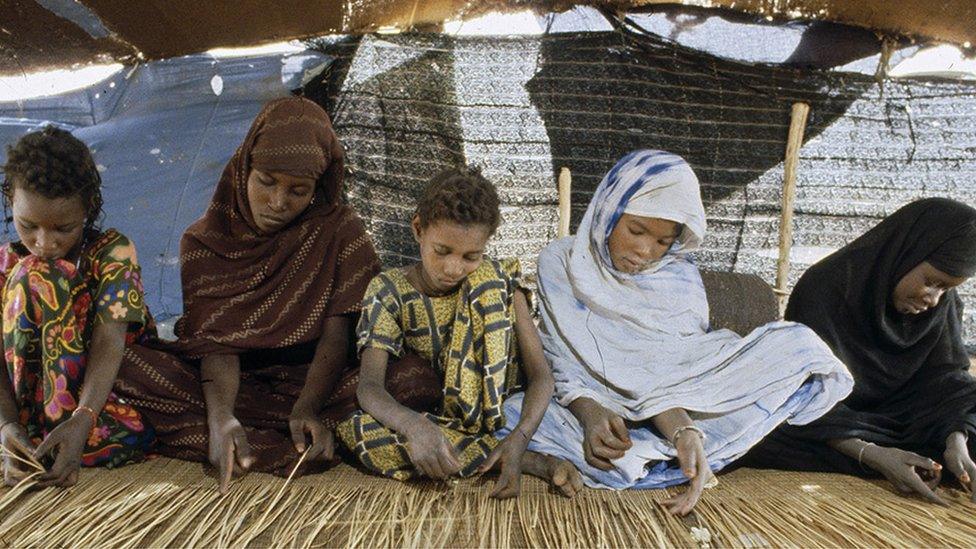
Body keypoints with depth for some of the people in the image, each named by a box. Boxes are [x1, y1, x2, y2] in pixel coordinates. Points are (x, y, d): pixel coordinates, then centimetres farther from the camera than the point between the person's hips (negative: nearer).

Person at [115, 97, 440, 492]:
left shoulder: (341, 232, -4)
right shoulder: (204, 241, -1)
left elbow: (337, 334, -13)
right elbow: (217, 343, -13)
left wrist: (308, 407, -32)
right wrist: (221, 415, -33)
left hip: (314, 381, -1)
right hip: (231, 385, 2)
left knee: (418, 378, -29)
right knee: (127, 367, -27)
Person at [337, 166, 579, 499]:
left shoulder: (497, 279, -9)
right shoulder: (389, 290, -10)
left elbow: (540, 375, -15)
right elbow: (369, 387, -23)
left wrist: (519, 439, -36)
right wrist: (414, 426, -46)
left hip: (491, 406, -1)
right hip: (432, 420, 1)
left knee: (486, 283, -20)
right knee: (360, 432, -35)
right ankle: (534, 463, -31)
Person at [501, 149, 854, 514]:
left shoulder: (678, 278, -3)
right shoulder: (560, 262, -4)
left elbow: (661, 376, -14)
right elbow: (561, 361, -8)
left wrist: (682, 431, -35)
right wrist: (589, 411, -29)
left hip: (673, 414, 2)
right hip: (589, 409, -2)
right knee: (511, 414, -37)